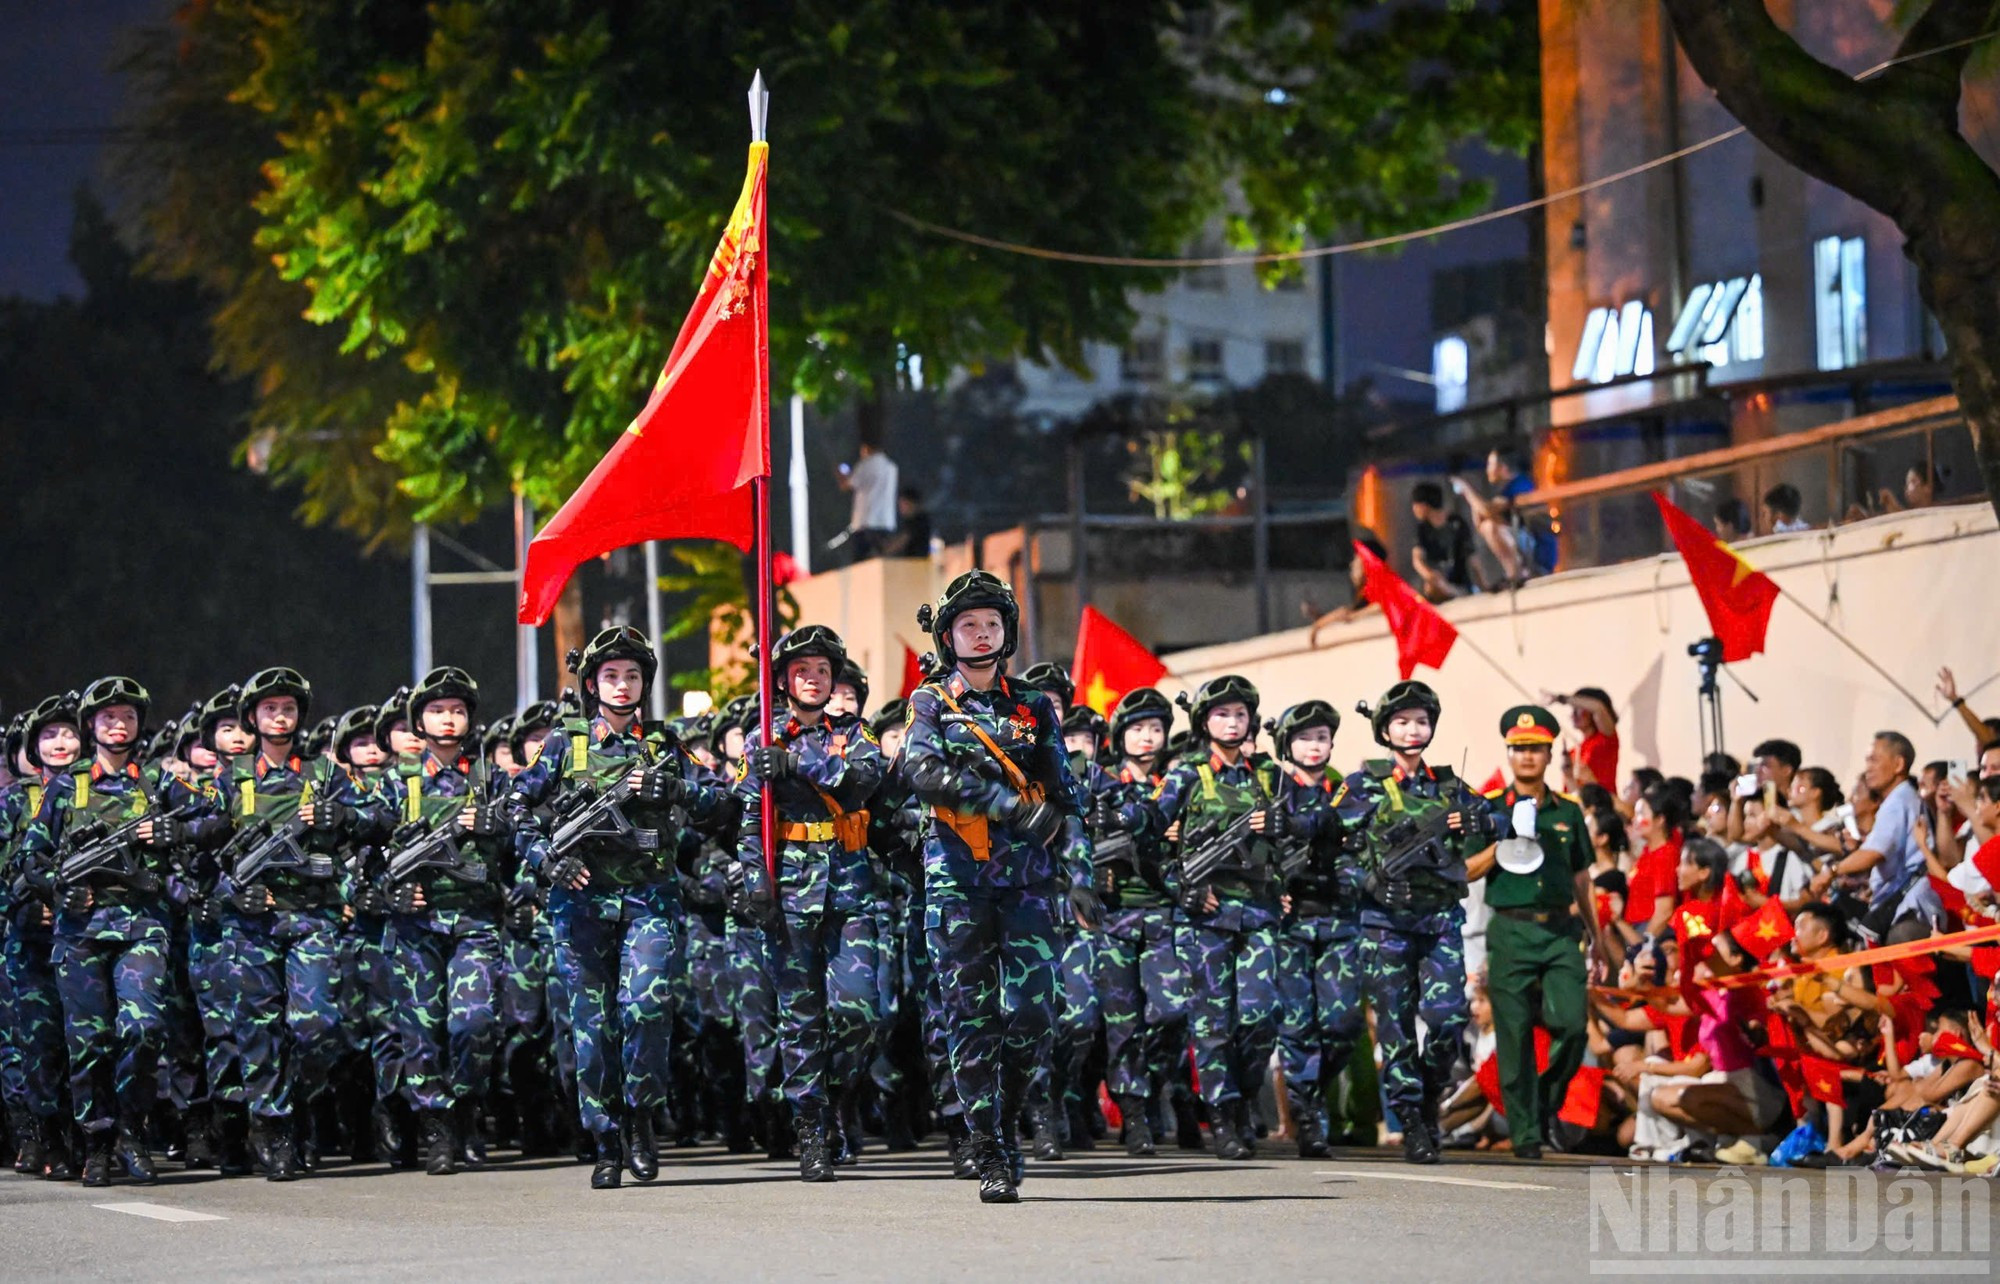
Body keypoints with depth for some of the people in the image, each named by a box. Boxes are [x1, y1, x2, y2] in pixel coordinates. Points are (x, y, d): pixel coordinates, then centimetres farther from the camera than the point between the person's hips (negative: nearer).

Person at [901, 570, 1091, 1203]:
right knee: (971, 1014, -4)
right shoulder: (930, 704, 8)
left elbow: (1065, 799, 15)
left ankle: (1009, 1121, 13)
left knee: (1032, 1012, -9)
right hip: (956, 877, -1)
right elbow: (923, 771, -10)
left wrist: (1077, 873, 7)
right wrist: (1011, 804, -16)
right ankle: (990, 1156, -3)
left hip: (1026, 874, 1)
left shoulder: (1034, 709, 14)